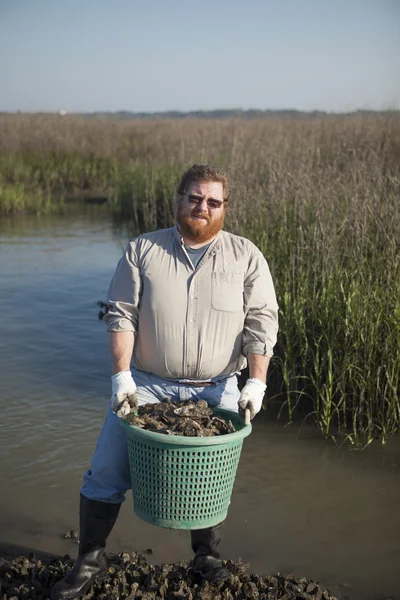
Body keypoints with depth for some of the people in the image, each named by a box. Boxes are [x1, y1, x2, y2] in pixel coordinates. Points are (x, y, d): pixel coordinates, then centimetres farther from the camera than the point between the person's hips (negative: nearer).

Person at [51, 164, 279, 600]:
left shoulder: (246, 257, 1)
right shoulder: (142, 251, 2)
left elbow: (261, 322, -2)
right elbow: (122, 316, -1)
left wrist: (257, 383, -11)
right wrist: (121, 375, -10)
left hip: (215, 390, 0)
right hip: (147, 384, 0)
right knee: (107, 473, 1)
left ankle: (206, 556, 31)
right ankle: (91, 560, 18)